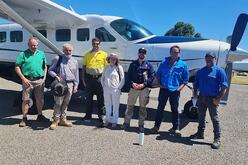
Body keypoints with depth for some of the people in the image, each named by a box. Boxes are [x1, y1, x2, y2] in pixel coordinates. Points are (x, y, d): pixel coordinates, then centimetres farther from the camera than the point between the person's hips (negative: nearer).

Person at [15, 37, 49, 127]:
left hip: (40, 80, 3)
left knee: (40, 99, 11)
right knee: (25, 100, 2)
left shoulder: (41, 54, 12)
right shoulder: (23, 54, 0)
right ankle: (24, 118, 13)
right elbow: (17, 68, -1)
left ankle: (40, 115, 29)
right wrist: (23, 78, -9)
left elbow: (45, 66, 18)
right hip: (28, 81, -3)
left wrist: (44, 77, 7)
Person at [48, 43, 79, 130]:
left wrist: (75, 86, 11)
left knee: (65, 103, 10)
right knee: (58, 103, -5)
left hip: (70, 84, 4)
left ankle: (63, 119, 22)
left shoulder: (74, 61, 14)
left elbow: (76, 75, 17)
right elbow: (50, 70, 5)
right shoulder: (58, 59, 2)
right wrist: (56, 76, -14)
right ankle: (56, 120, 9)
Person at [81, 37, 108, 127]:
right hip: (89, 77, 2)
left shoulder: (104, 54, 3)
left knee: (100, 98, 6)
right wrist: (83, 78, 5)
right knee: (89, 97, 9)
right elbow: (84, 67, 11)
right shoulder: (87, 54, 8)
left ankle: (100, 115, 19)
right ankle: (88, 115, 23)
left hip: (99, 78, -1)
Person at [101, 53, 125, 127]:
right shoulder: (106, 67, 8)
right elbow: (102, 77, 16)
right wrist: (103, 86, 8)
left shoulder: (119, 67, -4)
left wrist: (119, 88, -6)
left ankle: (114, 121, 15)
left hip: (115, 90, -3)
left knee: (115, 106, 4)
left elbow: (122, 79, -3)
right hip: (106, 90, 4)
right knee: (107, 105, 13)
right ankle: (107, 120, 26)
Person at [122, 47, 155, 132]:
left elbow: (152, 76, -1)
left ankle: (141, 125, 19)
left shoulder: (149, 65, 4)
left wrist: (143, 84, -13)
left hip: (144, 89, -1)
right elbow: (128, 75, 7)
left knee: (143, 107, 7)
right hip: (133, 88, 1)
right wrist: (132, 83, -10)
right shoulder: (133, 64, 9)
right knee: (130, 106, 6)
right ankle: (126, 122, 20)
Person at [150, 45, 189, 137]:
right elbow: (158, 74, 15)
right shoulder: (164, 62, 7)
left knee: (175, 109, 6)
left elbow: (185, 79, 5)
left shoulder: (182, 64, 3)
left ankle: (176, 128, 18)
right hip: (164, 89, 1)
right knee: (160, 108, 5)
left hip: (175, 90, -1)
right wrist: (160, 84, 3)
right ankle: (156, 126, 15)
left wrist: (180, 87, -8)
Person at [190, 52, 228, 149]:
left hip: (212, 99, -5)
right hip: (201, 97, 6)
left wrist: (218, 99, -17)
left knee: (215, 119, 1)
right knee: (201, 117, 17)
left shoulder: (219, 71, -6)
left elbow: (224, 86, -11)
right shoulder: (200, 71, 10)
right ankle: (200, 133, 32)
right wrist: (195, 92, 2)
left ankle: (217, 139, 9)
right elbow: (196, 84, 18)